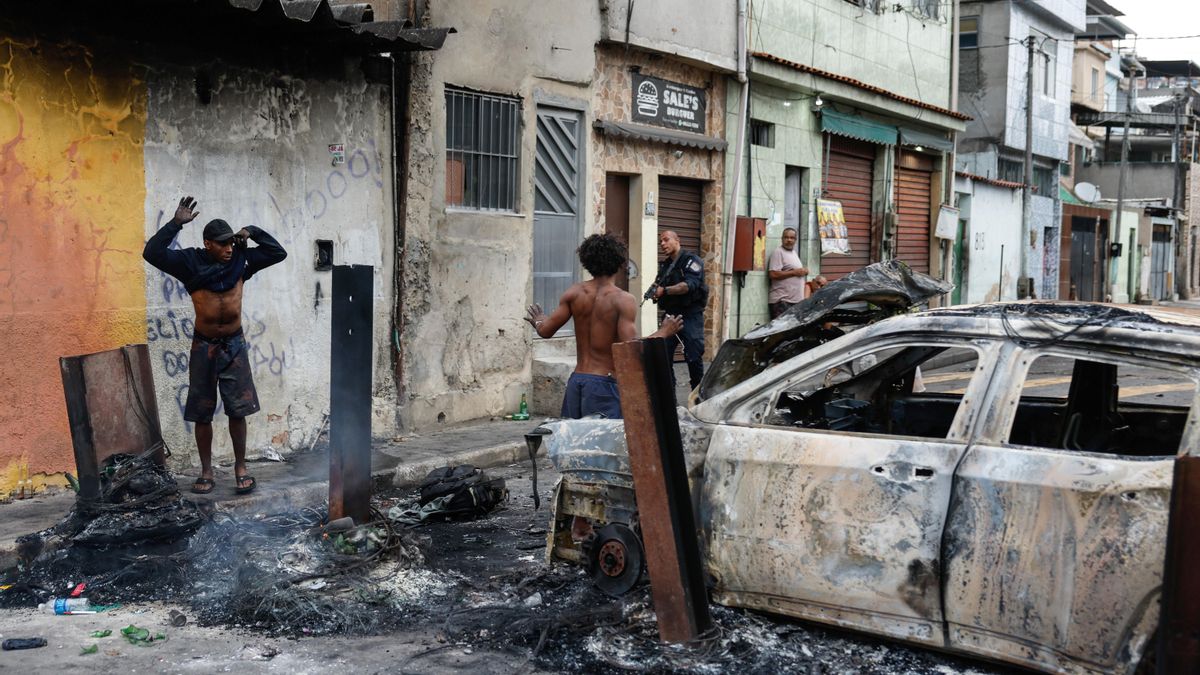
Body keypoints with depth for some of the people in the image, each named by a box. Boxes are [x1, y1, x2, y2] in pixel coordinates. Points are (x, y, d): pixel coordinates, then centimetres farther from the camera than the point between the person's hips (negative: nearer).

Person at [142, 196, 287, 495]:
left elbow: (278, 252, 4)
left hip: (234, 344, 1)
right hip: (204, 346, -1)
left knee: (238, 410, 2)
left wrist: (252, 233, -6)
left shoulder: (241, 260, -2)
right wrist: (177, 223, -23)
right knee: (202, 412, 5)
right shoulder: (191, 262, -9)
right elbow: (152, 253, -18)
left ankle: (240, 468, 12)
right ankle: (206, 472, 15)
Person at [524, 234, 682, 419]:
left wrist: (538, 321, 28)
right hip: (604, 383, -5)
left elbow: (546, 331, 4)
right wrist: (663, 332, -5)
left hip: (576, 380, 5)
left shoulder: (574, 293, 3)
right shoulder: (623, 300, -11)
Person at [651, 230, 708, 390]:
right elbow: (659, 286, 16)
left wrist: (665, 291, -27)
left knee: (693, 357, -7)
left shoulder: (691, 260, -5)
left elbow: (689, 285, -20)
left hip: (690, 315, -7)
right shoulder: (664, 265, 19)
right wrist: (654, 290, -8)